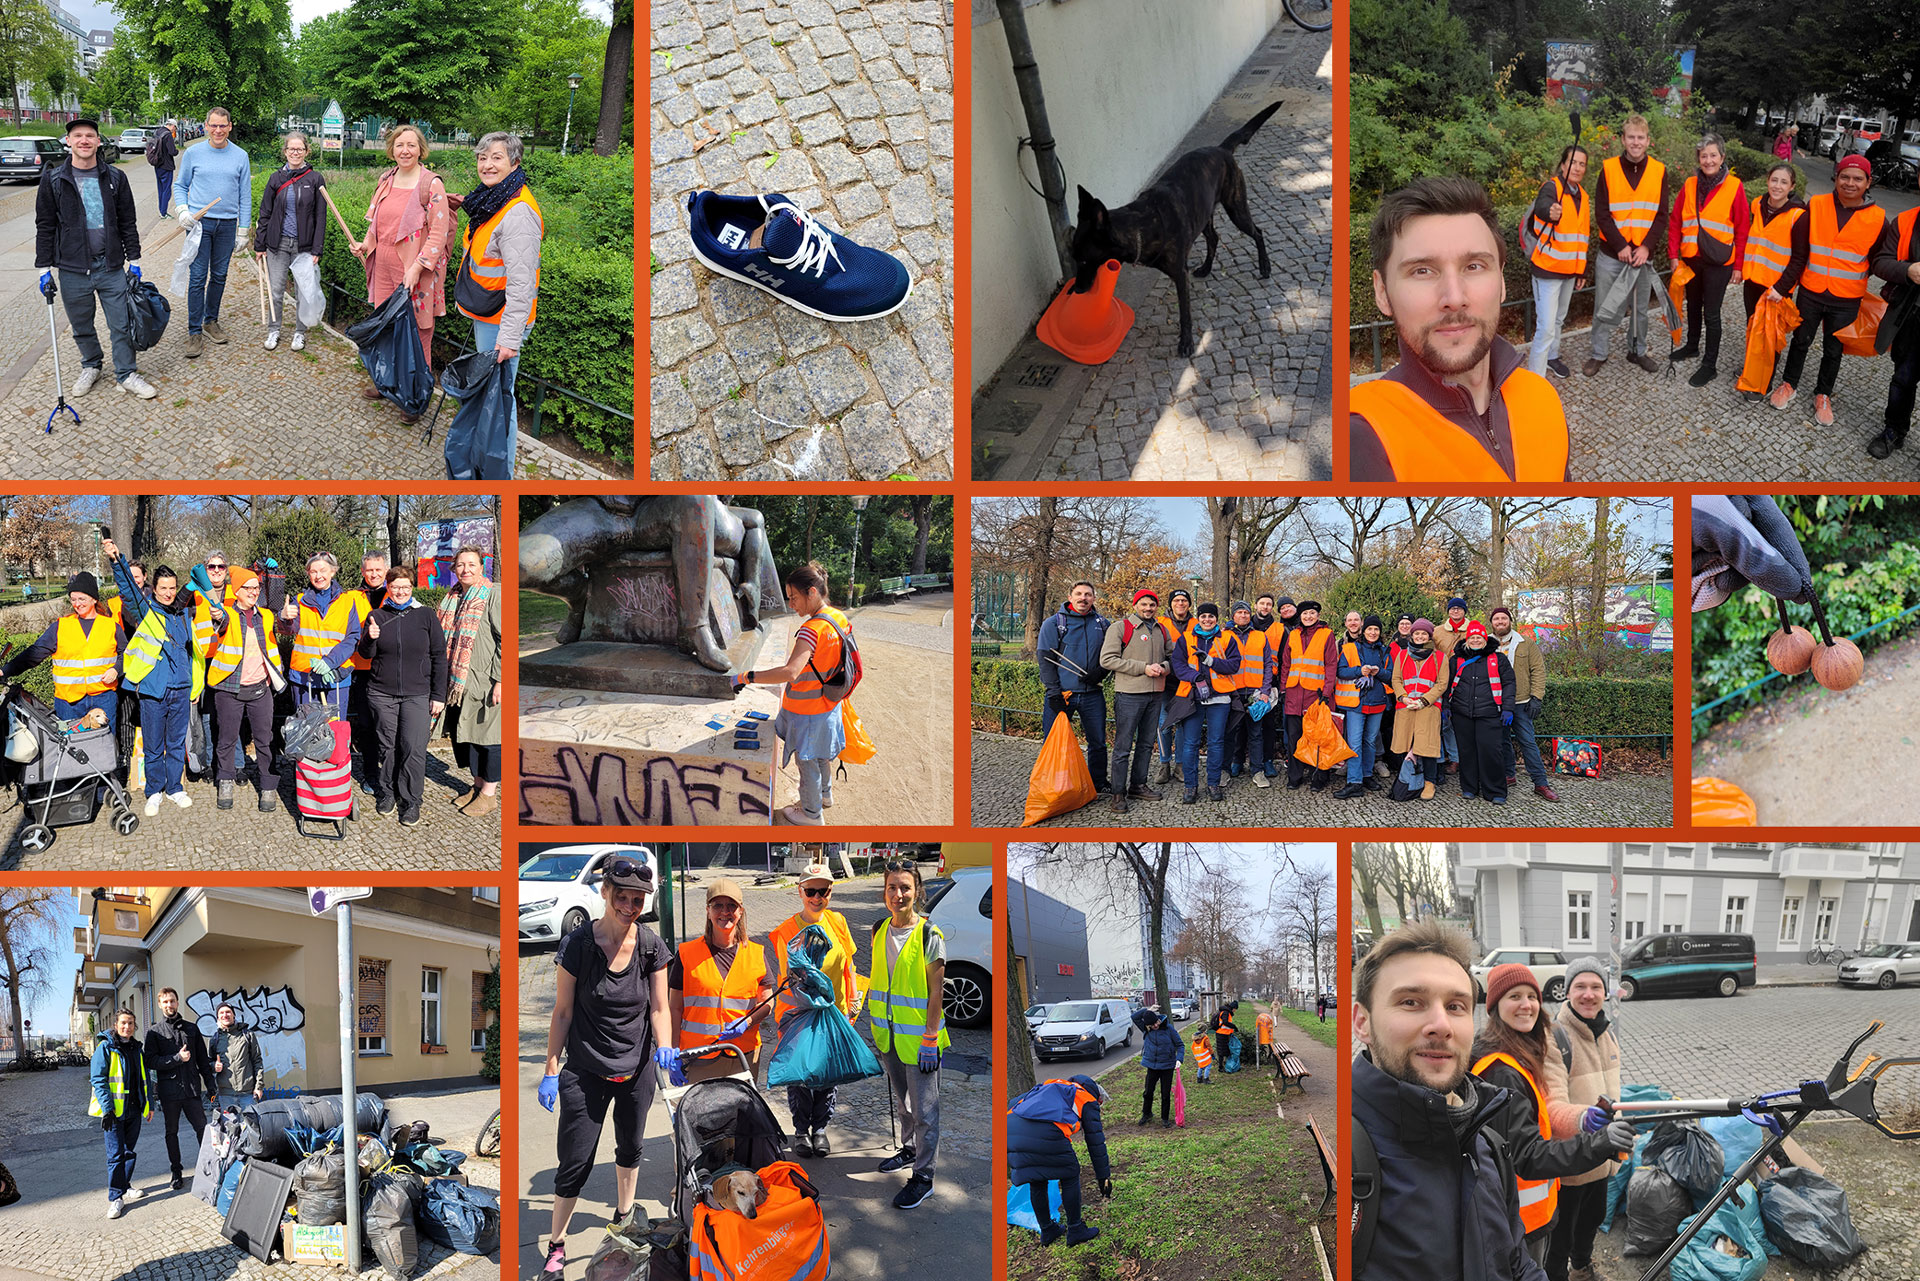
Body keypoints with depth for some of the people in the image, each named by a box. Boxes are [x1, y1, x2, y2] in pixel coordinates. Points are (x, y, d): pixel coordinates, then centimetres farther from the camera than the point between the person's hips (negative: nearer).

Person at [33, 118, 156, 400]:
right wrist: (44, 269, -2)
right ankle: (91, 366, 33)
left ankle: (126, 374, 14)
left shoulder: (115, 178, 3)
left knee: (122, 325, 1)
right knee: (81, 327, 12)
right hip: (73, 269, 0)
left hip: (111, 267, 1)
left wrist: (134, 261, 6)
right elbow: (45, 227, 1)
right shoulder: (53, 180, -1)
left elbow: (128, 223, 9)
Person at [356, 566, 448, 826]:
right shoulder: (378, 616, 6)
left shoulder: (426, 615, 1)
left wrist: (438, 695, 0)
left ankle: (411, 801, 5)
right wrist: (370, 639, -16)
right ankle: (386, 793, 22)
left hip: (417, 695, -2)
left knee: (413, 748, -7)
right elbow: (366, 654, 7)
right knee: (387, 746, 5)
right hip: (382, 694, 2)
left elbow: (439, 656, 3)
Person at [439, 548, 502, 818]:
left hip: (485, 682, -7)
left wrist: (500, 680, -17)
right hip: (459, 681, 7)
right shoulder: (452, 599, 13)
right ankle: (478, 784, 25)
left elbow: (504, 641, -12)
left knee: (488, 736, -2)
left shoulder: (492, 596, -9)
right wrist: (446, 679, 17)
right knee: (463, 734, 12)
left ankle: (489, 795, 6)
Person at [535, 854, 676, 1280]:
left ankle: (623, 1215, 46)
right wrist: (551, 1071, -9)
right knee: (575, 1161, -4)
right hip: (586, 1072, -3)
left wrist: (664, 1049, -21)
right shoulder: (577, 945, -16)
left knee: (630, 1148, 22)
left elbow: (658, 1009, -2)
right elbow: (563, 1012, -9)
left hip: (636, 1070, 3)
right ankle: (556, 1245, 12)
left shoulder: (653, 947, -8)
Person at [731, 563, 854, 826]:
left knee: (808, 762, 12)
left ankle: (811, 813, 29)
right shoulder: (840, 619, -5)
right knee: (822, 754, 30)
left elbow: (791, 671, -43)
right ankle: (825, 794, 51)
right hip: (828, 705, 8)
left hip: (807, 711, -8)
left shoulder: (811, 630, -33)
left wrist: (747, 677, -40)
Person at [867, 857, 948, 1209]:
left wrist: (929, 1041, -15)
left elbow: (935, 993, -14)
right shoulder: (879, 930, 3)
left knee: (924, 1109, 1)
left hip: (919, 1036, -6)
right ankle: (911, 1149, 42)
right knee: (903, 1100, 23)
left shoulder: (930, 936, -16)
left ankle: (923, 1176, 10)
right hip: (889, 1035, 6)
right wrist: (875, 1026, 14)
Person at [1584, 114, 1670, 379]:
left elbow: (1661, 215, 0)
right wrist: (1620, 246, -14)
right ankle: (1598, 353, 18)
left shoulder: (1658, 171, 1)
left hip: (1643, 254, 2)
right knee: (1605, 308, 4)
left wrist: (1646, 246, -13)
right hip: (1610, 254, -2)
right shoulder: (1609, 169, -4)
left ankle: (1637, 351, 28)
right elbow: (1602, 213, -6)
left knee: (1641, 308, 12)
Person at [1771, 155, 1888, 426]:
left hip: (1846, 300, -1)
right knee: (1801, 340, 13)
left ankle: (1823, 395, 27)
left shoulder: (1877, 218, -7)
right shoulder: (1816, 206, -5)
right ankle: (1788, 384, 31)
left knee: (1833, 350, 11)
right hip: (1810, 292, 1)